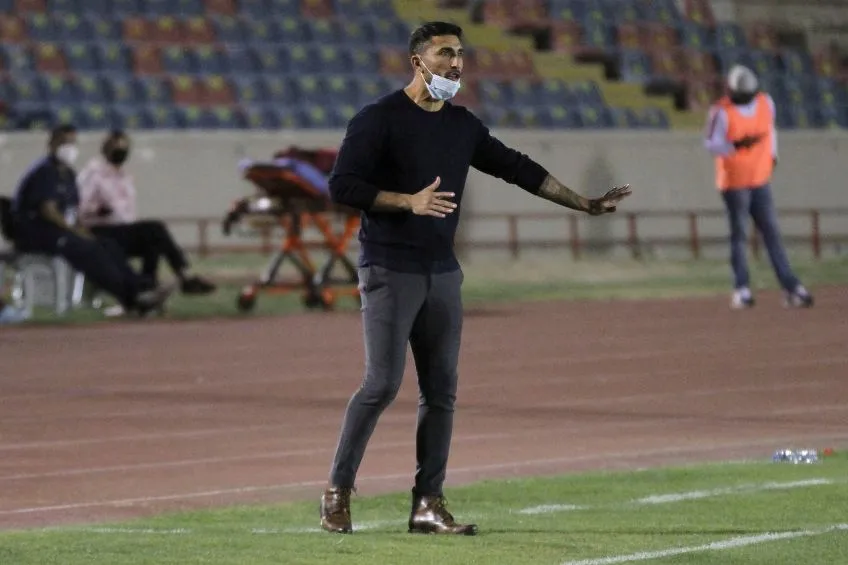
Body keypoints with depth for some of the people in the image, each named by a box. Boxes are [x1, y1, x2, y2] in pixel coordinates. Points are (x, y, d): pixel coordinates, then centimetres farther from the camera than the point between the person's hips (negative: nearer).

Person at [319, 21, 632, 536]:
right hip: (390, 271, -6)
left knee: (441, 391, 4)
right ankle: (338, 491, -1)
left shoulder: (463, 126, 12)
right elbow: (342, 185, -14)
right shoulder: (379, 119, -7)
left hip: (442, 274, 6)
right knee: (383, 383, -12)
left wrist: (586, 205, 17)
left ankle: (429, 504, 8)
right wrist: (409, 201, -24)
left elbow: (518, 169, 18)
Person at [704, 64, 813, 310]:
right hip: (734, 182, -5)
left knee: (772, 233, 6)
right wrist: (736, 145, -29)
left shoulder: (765, 103, 2)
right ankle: (741, 290, 2)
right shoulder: (721, 112, -14)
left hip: (761, 181, 5)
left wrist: (772, 155, 15)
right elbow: (711, 144, -15)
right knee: (739, 234, -2)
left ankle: (791, 288, 6)